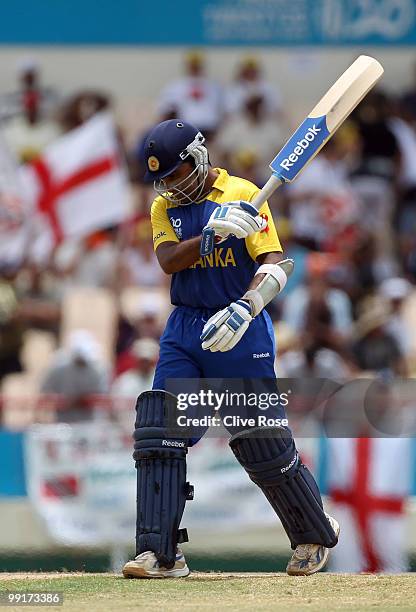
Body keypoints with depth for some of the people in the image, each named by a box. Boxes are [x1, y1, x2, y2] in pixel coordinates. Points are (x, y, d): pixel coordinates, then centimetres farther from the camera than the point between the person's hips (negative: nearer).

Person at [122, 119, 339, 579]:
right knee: (158, 433, -11)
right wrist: (213, 233, -26)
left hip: (243, 333, -4)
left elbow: (274, 264, -14)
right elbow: (168, 260, -9)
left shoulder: (244, 196, -5)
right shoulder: (164, 207, 9)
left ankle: (314, 536, 20)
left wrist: (246, 307, -32)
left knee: (263, 442, -2)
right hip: (184, 331, 4)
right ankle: (160, 553, -12)